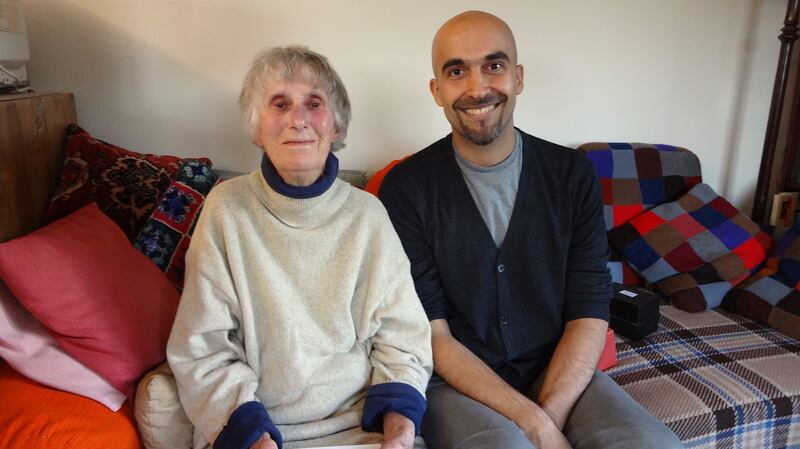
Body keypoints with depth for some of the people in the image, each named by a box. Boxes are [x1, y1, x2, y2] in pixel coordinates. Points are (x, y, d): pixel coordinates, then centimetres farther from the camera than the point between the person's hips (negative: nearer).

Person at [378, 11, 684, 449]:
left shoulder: (573, 174, -2)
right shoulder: (406, 188, -9)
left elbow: (589, 315, -3)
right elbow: (433, 335, -10)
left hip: (557, 368, 3)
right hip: (456, 380, -2)